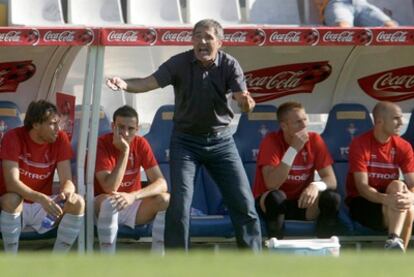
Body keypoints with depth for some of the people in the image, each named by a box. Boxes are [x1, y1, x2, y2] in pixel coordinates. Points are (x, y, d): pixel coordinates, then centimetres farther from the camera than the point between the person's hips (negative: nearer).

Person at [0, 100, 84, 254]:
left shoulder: (60, 139, -6)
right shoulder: (13, 137, -18)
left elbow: (66, 180, -10)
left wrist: (67, 192, -36)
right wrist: (42, 199, -43)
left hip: (43, 206, 4)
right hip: (16, 207, -4)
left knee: (78, 202, -22)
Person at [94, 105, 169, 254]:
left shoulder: (140, 144, -5)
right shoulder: (102, 144, -17)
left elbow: (161, 184, -14)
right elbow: (110, 188, -27)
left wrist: (133, 196, -33)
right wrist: (124, 151, -29)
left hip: (132, 205, 4)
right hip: (104, 207, -4)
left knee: (167, 200, -22)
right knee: (109, 201, -38)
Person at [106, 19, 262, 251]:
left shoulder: (229, 65, -10)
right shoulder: (179, 63, -12)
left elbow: (242, 97, -21)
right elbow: (150, 82, -23)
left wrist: (246, 101, -45)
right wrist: (125, 85, -43)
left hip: (221, 141, 1)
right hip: (186, 141, -1)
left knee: (243, 203, 1)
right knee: (180, 203, -10)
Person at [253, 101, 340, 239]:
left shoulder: (314, 140, -6)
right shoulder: (271, 141, -16)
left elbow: (331, 180, -9)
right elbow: (272, 184, -28)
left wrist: (316, 186, -33)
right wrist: (293, 149, -31)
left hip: (302, 202, 3)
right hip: (272, 203, -3)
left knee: (332, 199, -24)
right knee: (276, 197, -36)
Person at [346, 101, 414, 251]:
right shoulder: (360, 144, -12)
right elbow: (362, 187, -19)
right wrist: (385, 198, -39)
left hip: (390, 200, 4)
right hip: (361, 202, -4)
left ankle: (395, 244, -40)